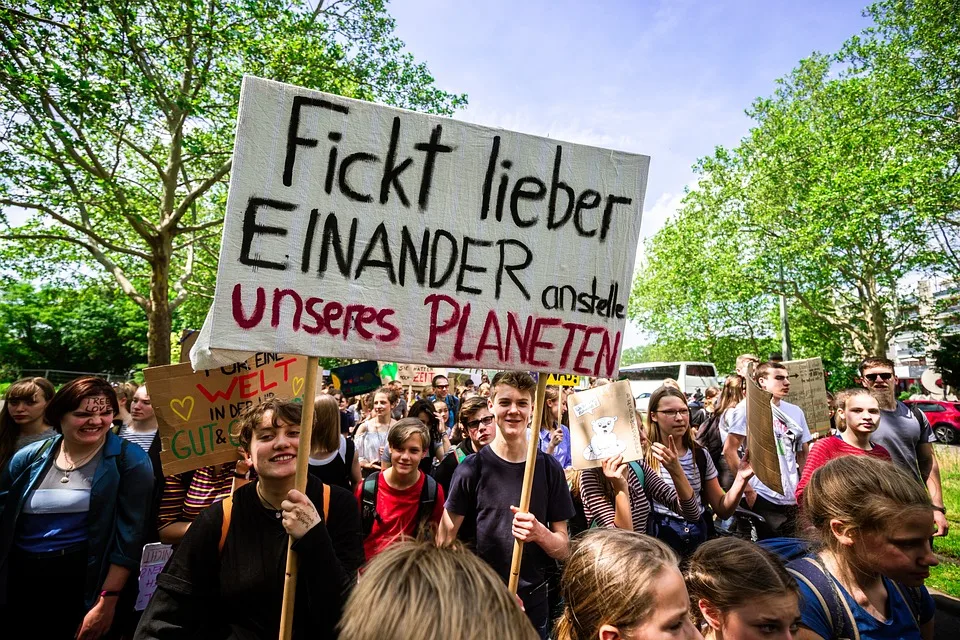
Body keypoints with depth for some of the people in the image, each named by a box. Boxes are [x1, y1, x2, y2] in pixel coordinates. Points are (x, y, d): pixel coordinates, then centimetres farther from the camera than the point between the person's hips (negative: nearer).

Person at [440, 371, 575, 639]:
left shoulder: (550, 468, -6)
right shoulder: (472, 468, -12)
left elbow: (563, 549, -3)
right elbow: (445, 543, -7)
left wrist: (539, 533, -23)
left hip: (534, 600, 2)